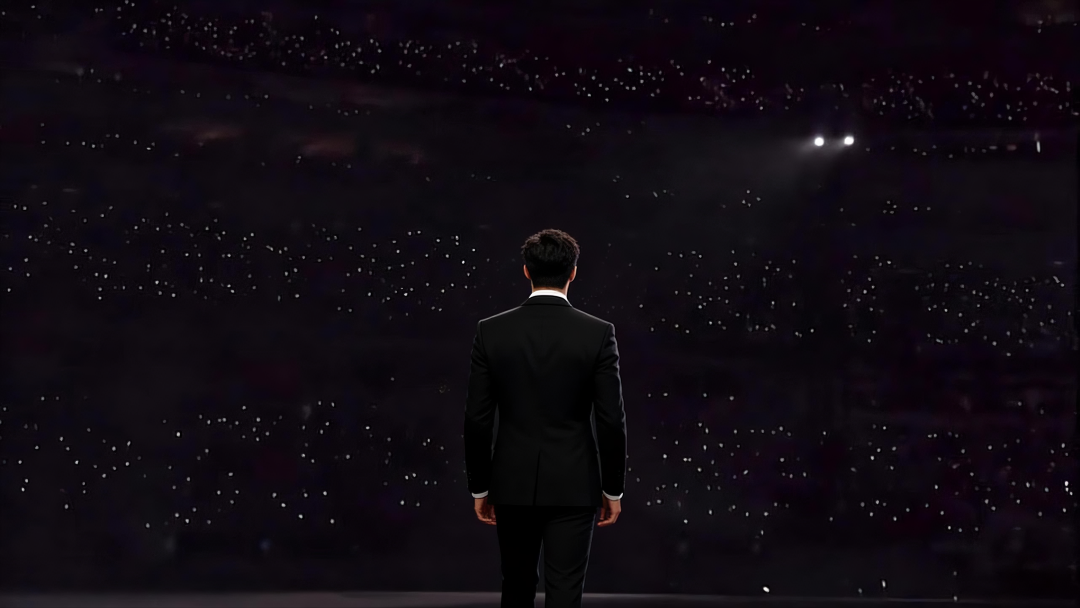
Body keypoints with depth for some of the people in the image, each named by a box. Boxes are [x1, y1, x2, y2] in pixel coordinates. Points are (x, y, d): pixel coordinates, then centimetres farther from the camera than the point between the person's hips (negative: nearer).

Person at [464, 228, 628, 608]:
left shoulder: (491, 331, -4)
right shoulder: (598, 333, -9)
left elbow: (477, 419, -2)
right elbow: (611, 419, -8)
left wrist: (479, 488, 8)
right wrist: (613, 489, 3)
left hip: (513, 482, 2)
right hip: (574, 485, -2)